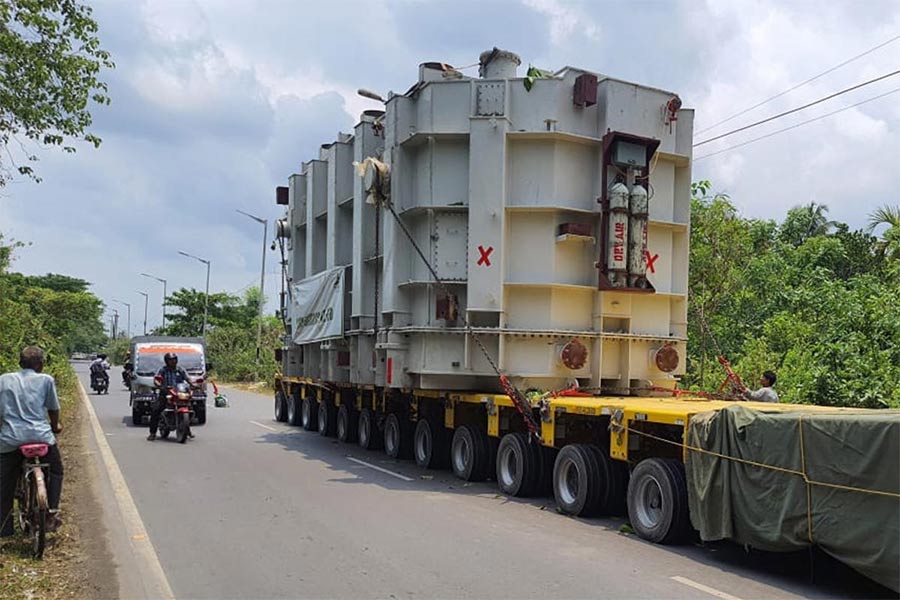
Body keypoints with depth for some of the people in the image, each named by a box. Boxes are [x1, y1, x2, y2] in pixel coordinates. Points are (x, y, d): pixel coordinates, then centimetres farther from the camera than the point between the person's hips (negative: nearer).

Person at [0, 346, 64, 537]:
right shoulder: (45, 380, 4)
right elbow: (53, 409, 11)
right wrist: (55, 426, 30)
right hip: (40, 435, -1)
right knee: (55, 471, 23)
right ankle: (52, 512, 13)